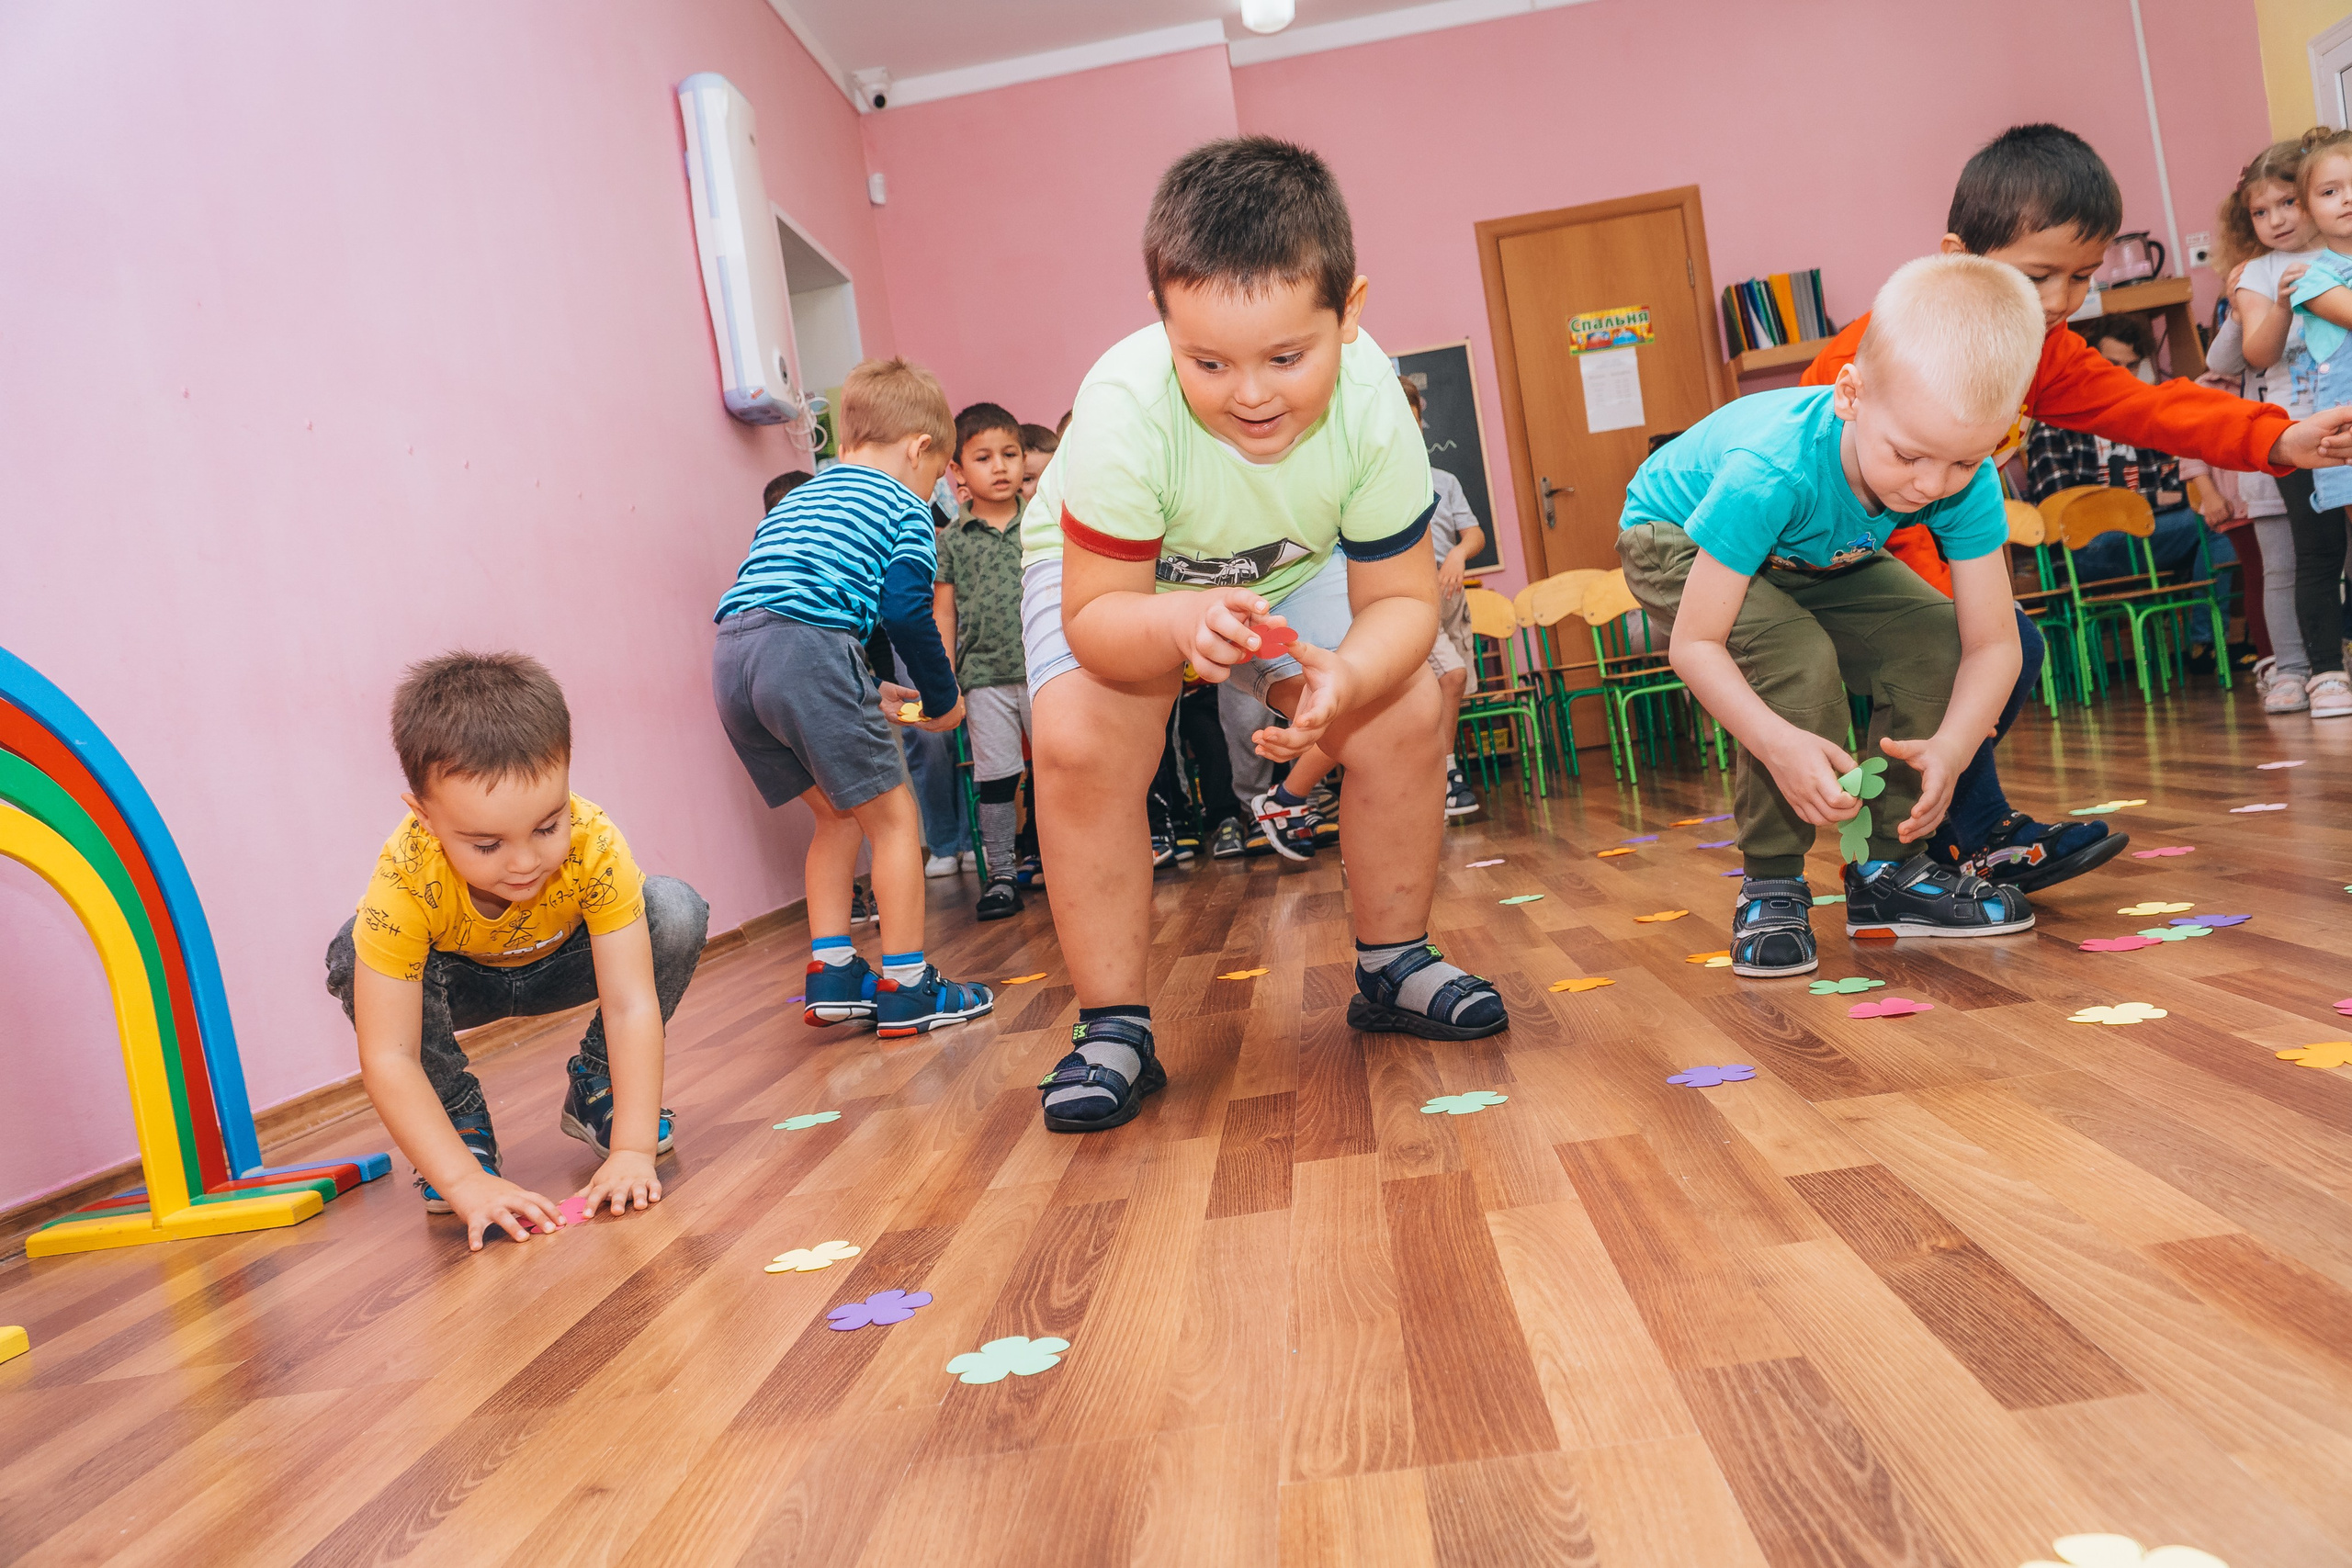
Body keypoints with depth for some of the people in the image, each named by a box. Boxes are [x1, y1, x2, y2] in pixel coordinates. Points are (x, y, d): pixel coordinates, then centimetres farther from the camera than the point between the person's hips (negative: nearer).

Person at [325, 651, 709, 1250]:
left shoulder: (595, 845, -37)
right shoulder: (403, 880, -39)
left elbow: (632, 1005, -37)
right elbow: (387, 1057, -38)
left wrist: (632, 1150, -43)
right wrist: (465, 1180, -46)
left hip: (558, 965, 1)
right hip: (457, 980, 0)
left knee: (677, 912, -27)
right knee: (352, 956, -32)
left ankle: (595, 1088, -3)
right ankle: (461, 1122, -8)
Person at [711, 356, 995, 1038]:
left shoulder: (796, 498, 32)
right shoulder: (903, 509, 10)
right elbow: (906, 612, -4)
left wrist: (865, 693, 29)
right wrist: (943, 700, 11)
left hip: (731, 654, 8)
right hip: (808, 652, -8)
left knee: (840, 815, 21)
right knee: (892, 817, 5)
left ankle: (830, 974, 20)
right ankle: (906, 988, 7)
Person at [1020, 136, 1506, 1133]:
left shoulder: (1372, 407, -31)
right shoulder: (1125, 410, -40)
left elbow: (1401, 598, -23)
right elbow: (1094, 616, -34)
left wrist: (1349, 674, -46)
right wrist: (1180, 620, -57)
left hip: (1287, 566, 3)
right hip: (1118, 574, -2)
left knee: (1406, 709, -15)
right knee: (1078, 743, -27)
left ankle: (1392, 966, 7)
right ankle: (1112, 1023, -11)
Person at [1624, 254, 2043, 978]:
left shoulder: (1966, 482, -28)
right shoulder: (1772, 471, -43)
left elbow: (1991, 644, -24)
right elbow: (1694, 643, -38)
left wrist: (1951, 745, -42)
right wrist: (1779, 743, -50)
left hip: (1816, 555, 5)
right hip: (1679, 541, -5)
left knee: (1935, 640, -15)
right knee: (1797, 659, -32)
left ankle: (1888, 867, 1)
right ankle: (1770, 886, -14)